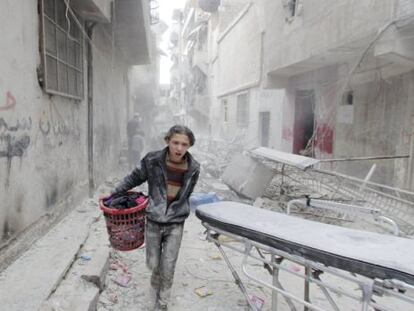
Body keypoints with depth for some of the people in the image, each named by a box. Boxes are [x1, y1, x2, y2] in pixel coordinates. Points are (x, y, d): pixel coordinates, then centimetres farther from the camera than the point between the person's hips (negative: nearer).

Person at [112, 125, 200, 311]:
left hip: (176, 223, 0)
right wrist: (113, 194, 6)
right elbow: (134, 178, 2)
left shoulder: (193, 168, -10)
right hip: (153, 221, 0)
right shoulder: (152, 160, -15)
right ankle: (155, 285, 47)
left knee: (168, 268, 5)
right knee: (153, 264, 12)